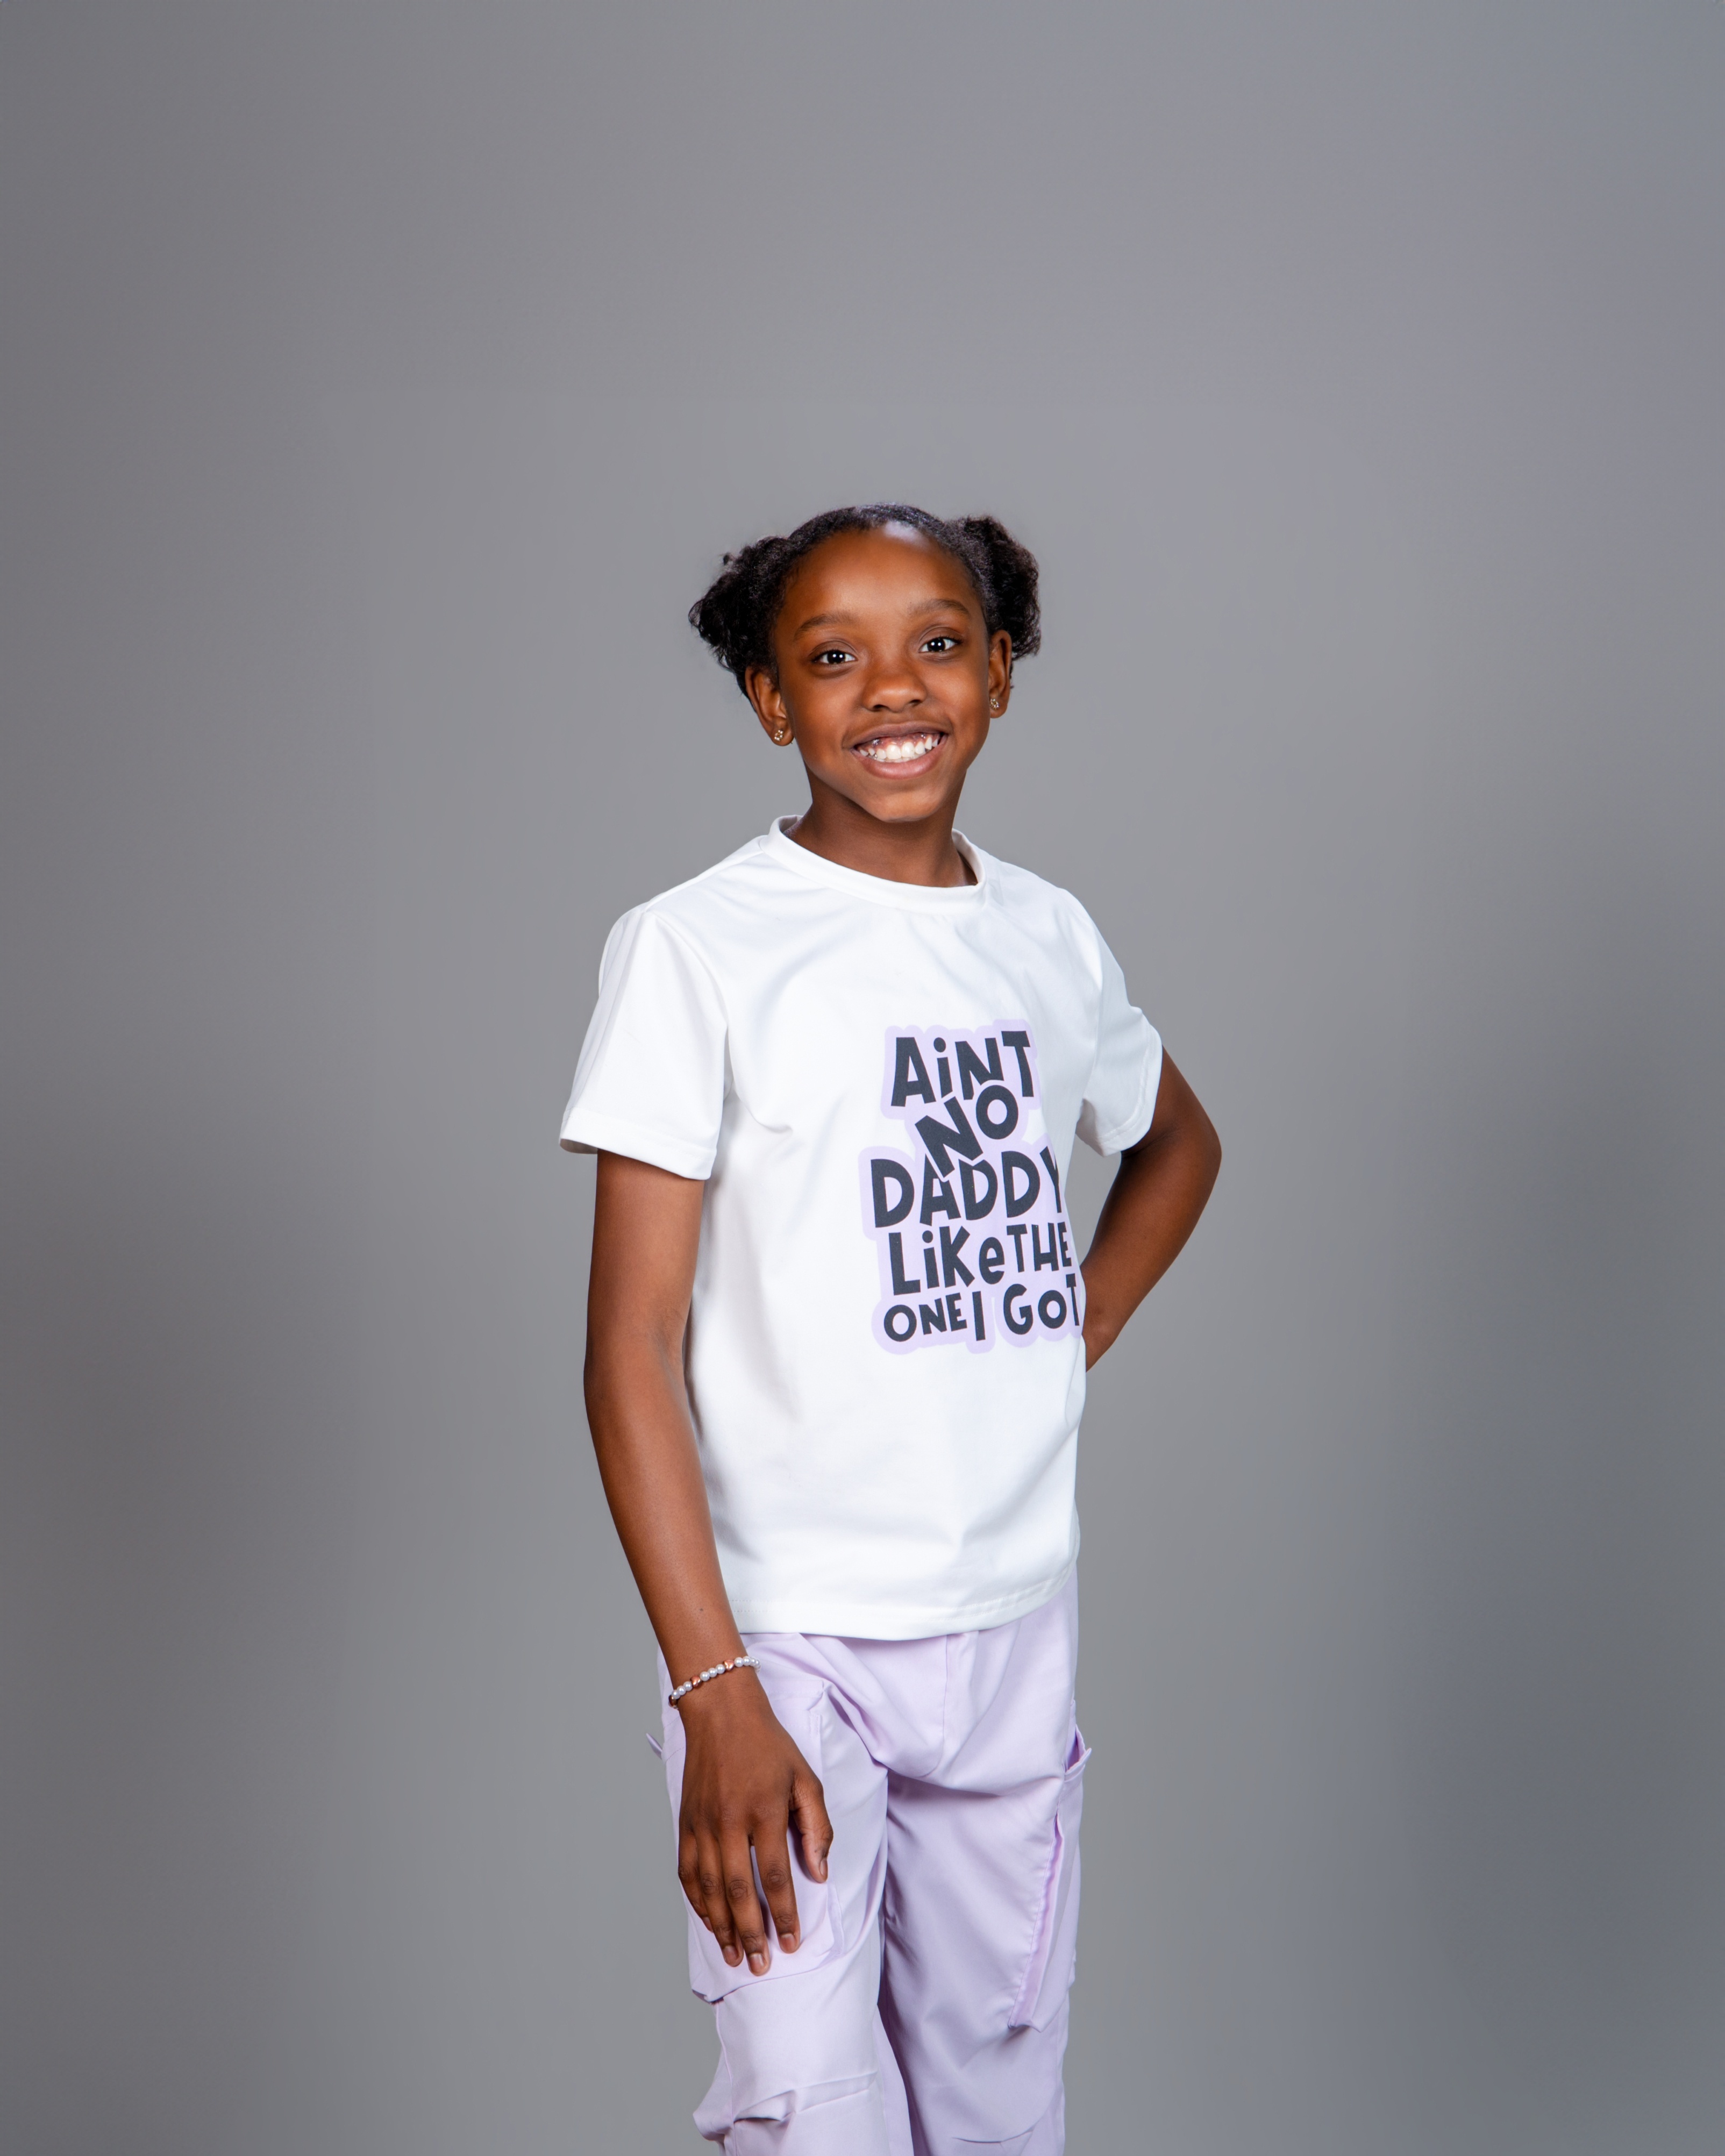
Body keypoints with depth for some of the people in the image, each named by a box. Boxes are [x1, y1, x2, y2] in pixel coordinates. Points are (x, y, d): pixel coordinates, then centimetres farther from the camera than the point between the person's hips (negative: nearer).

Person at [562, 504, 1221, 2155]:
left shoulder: (1052, 938, 6)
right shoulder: (697, 948, -9)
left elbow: (1176, 1143, 27)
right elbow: (633, 1347, -12)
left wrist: (1072, 1342, 10)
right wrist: (715, 1695, -18)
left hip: (1020, 1616, 5)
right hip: (791, 1637, -5)